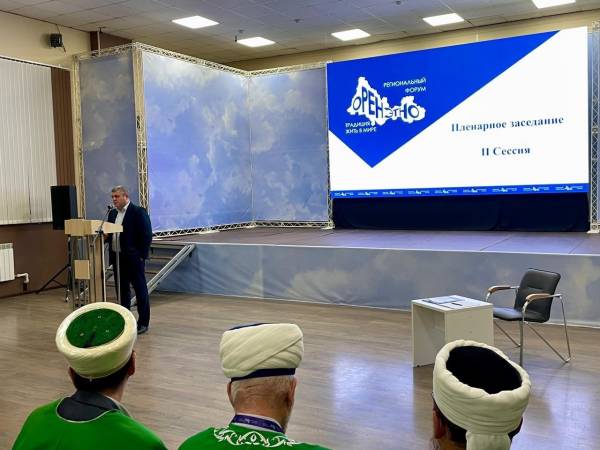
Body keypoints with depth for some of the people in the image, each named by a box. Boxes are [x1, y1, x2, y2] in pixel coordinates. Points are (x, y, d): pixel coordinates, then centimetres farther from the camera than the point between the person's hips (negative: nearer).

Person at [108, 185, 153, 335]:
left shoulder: (139, 212, -9)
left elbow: (147, 235, -12)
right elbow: (108, 233, 19)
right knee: (122, 290, 12)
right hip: (117, 259, 7)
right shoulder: (112, 213, 13)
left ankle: (143, 322, 10)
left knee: (140, 290, 1)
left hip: (134, 259, -7)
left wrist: (142, 255, -14)